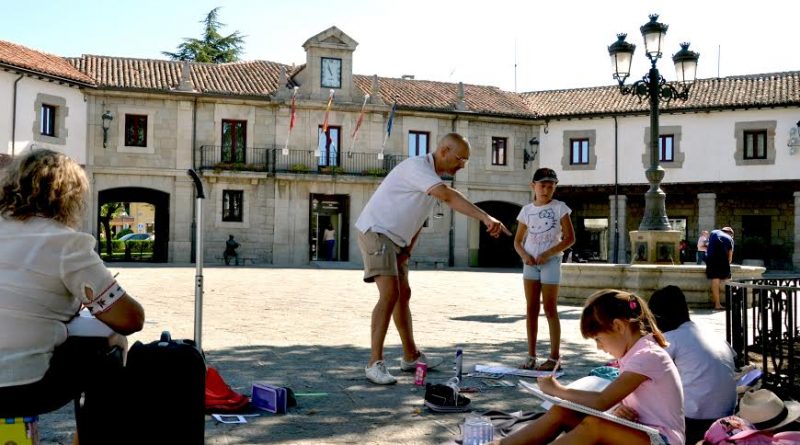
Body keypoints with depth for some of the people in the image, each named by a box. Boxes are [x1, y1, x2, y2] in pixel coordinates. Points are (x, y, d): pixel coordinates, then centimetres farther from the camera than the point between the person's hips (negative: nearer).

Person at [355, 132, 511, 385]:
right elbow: (448, 197, -37)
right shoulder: (418, 167, -20)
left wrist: (408, 249, 5)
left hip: (396, 239, 10)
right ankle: (375, 364, -15)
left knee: (403, 295, 14)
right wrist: (486, 218, -44)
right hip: (376, 232, -10)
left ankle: (411, 357, 25)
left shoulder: (433, 175, 12)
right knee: (389, 294, -19)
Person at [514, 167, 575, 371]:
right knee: (531, 309, 5)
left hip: (550, 262, -3)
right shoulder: (527, 210, 7)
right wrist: (524, 255, -9)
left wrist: (548, 254, -15)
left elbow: (570, 238, -6)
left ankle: (554, 357, 3)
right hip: (530, 263, 4)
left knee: (550, 309, -3)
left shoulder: (559, 208, -2)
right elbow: (518, 241, 12)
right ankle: (531, 356, 10)